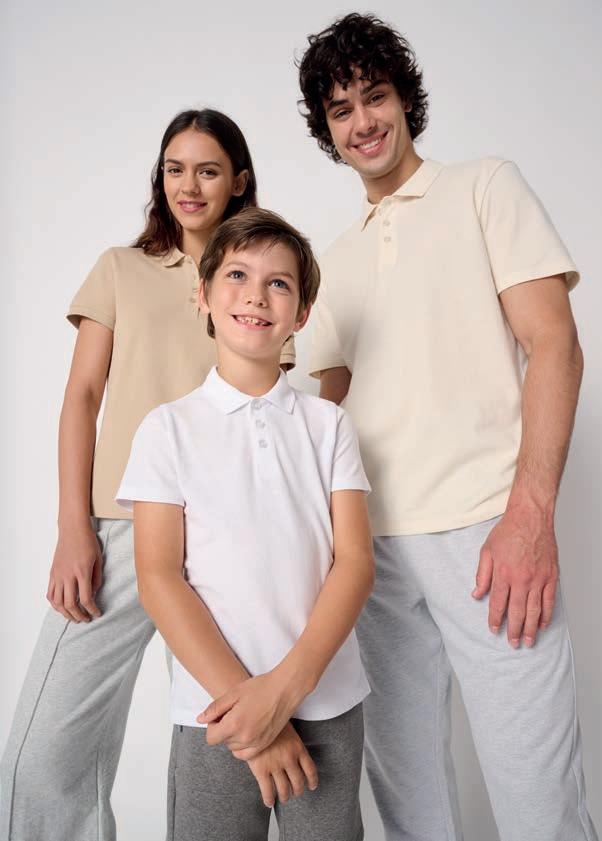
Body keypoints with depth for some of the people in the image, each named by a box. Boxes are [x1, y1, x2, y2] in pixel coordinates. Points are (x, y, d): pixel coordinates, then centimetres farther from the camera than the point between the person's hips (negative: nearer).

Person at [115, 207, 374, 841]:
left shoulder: (327, 424, 3)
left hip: (329, 706, 2)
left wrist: (286, 686, -15)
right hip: (212, 714, -1)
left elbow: (354, 560, -3)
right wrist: (239, 696, -13)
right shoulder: (169, 428, -1)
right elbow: (159, 578, -6)